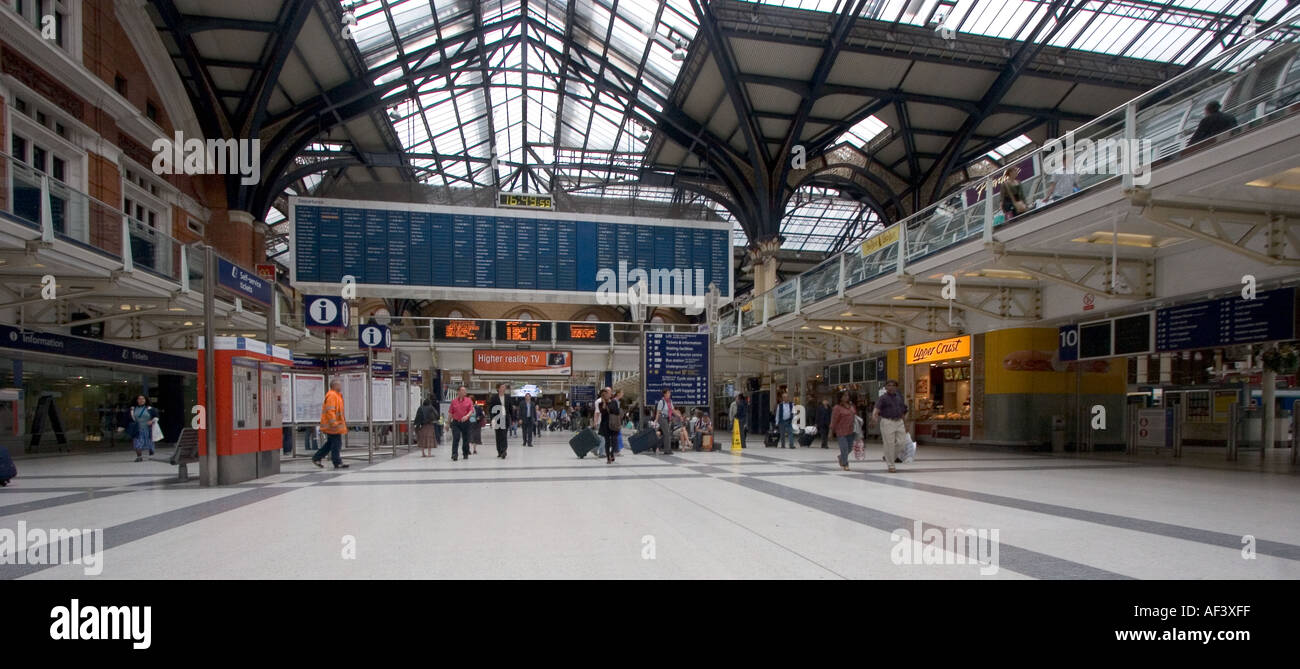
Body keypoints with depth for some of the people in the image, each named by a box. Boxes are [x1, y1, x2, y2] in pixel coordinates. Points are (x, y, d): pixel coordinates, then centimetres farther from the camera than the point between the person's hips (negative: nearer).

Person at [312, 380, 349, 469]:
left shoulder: (336, 395, 18)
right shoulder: (331, 395, -15)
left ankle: (316, 458, 23)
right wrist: (334, 423, -25)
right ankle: (337, 463, -1)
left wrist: (343, 421, 25)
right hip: (333, 426, -10)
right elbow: (330, 411, -22)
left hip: (336, 424, 10)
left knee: (330, 443, 16)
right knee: (336, 444, -6)